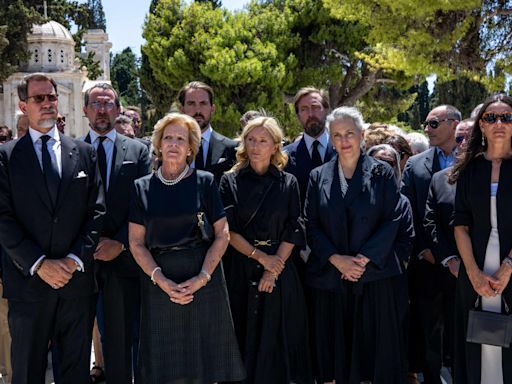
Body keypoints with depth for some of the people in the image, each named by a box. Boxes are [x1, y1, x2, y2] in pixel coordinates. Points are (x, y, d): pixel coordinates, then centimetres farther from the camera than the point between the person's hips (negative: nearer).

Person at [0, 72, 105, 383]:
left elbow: (97, 212, 3)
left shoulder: (84, 153, 8)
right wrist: (39, 264, -14)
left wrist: (75, 259, -8)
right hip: (28, 281, -1)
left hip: (77, 279, 2)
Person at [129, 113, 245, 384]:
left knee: (204, 354, 4)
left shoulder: (205, 182, 2)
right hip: (159, 282, 1)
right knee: (165, 362, 5)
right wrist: (161, 280, -10)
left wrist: (202, 277, -11)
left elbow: (222, 234, 0)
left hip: (203, 279, -1)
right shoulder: (143, 187, 6)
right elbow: (136, 243, 3)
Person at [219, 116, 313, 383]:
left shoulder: (288, 183, 4)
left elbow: (293, 231, 0)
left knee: (277, 340, 5)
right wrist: (260, 256, -12)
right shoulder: (230, 181, 3)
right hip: (241, 271, 0)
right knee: (245, 339, 5)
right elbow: (228, 230, -3)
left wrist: (273, 270, -10)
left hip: (280, 274, 0)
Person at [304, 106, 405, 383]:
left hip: (373, 275, -1)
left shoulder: (382, 174, 3)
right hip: (329, 276, 1)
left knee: (375, 346, 3)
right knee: (335, 347, 6)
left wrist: (363, 259, -13)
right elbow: (311, 225, 3)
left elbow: (392, 221, -3)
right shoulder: (318, 177, 8)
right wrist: (336, 259, -11)